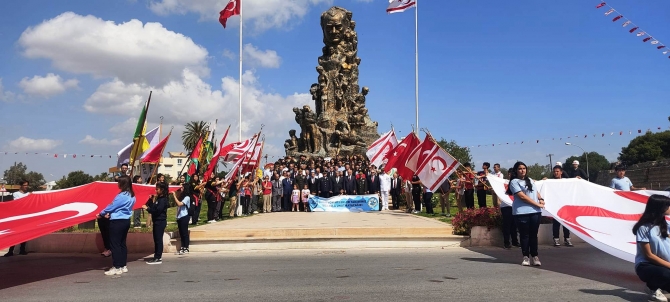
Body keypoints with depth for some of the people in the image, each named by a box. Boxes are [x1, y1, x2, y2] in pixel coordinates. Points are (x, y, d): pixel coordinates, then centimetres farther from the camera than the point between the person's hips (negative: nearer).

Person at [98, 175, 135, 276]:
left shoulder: (122, 196, -19)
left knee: (115, 244, -1)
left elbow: (111, 206, -11)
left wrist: (101, 214, 4)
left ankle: (117, 268, 1)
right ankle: (123, 266, 18)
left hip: (117, 222, -9)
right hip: (126, 221, 9)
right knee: (122, 243, 14)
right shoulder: (132, 196, 7)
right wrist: (111, 213, 8)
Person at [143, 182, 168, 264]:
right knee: (156, 239, 12)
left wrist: (147, 208, -15)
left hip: (160, 221, -9)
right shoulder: (158, 199, 16)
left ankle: (158, 258, -4)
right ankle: (157, 257, 18)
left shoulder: (163, 200, -13)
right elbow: (153, 207, 11)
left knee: (158, 239, -7)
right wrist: (152, 201, 1)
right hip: (157, 221, 9)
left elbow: (157, 210, -21)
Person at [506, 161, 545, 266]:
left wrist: (541, 199, 0)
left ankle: (535, 256, 12)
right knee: (524, 235, 1)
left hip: (535, 211, 5)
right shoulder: (514, 182, -3)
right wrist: (537, 204, -10)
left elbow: (536, 192, 23)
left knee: (533, 235, 5)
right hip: (521, 212, -5)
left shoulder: (530, 180, 19)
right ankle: (526, 257, 9)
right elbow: (522, 196, -10)